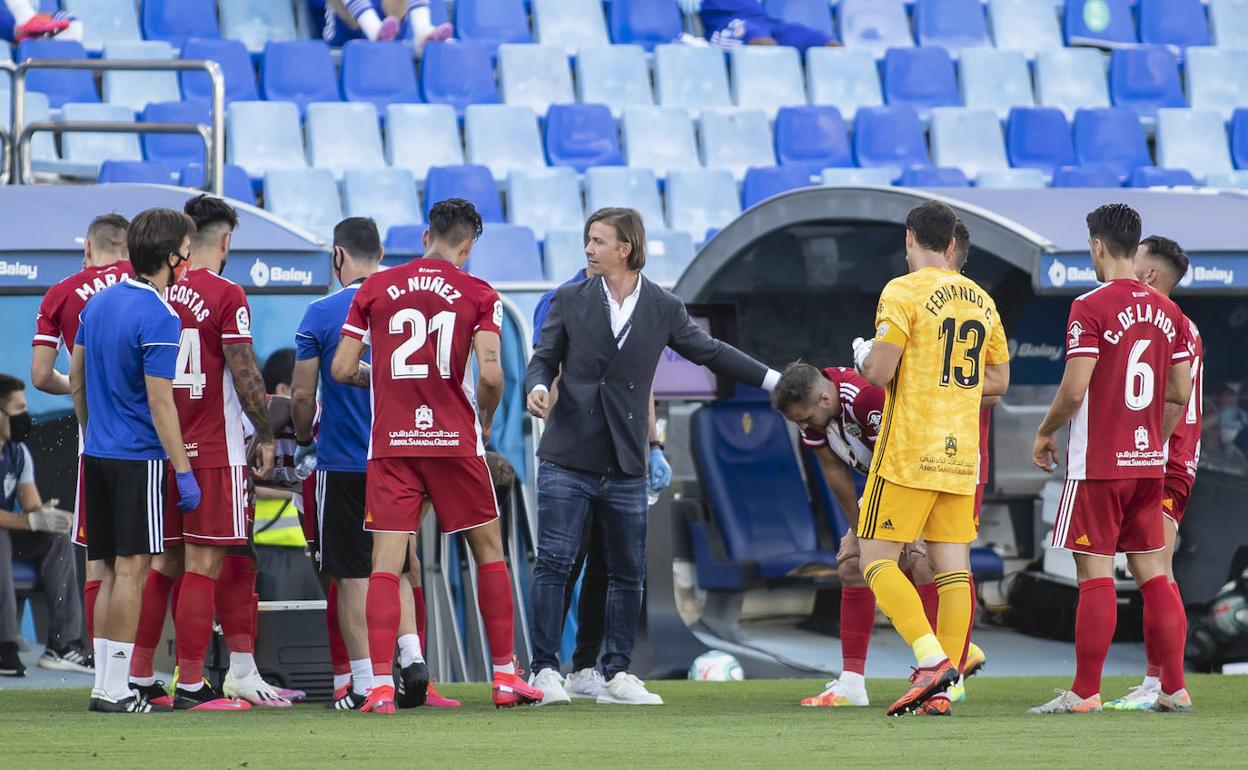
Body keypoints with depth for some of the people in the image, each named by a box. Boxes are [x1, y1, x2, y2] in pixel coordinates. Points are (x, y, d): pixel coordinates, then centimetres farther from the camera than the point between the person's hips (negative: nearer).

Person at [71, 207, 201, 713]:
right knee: (131, 568, -6)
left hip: (97, 454, 8)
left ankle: (104, 682, 12)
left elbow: (75, 378, 17)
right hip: (139, 458, -8)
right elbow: (160, 404, -17)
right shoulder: (158, 319, -15)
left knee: (110, 570, 11)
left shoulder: (99, 302, 9)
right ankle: (115, 689, -7)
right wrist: (183, 472, -14)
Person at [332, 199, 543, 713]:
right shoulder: (478, 295, 0)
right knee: (488, 550, 14)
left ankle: (381, 685, -12)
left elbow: (341, 369, 3)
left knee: (386, 562, -1)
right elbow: (490, 373, -11)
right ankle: (506, 676, 16)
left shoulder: (375, 289, 5)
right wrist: (486, 419, 8)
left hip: (391, 444, 1)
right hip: (454, 439, -1)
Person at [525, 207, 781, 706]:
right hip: (567, 459, -1)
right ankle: (545, 670, -3)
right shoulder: (569, 301, 4)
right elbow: (544, 360, 6)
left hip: (625, 466, 1)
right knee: (553, 562, -7)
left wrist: (774, 381, 14)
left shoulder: (664, 309, 5)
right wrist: (538, 387, -18)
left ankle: (617, 675, 13)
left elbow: (709, 352, 14)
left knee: (628, 573, 4)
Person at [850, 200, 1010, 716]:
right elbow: (998, 380, 17)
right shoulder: (981, 300, 12)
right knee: (952, 566, 3)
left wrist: (863, 356, 7)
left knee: (877, 559, -2)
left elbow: (879, 372, -15)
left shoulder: (904, 292, -8)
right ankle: (941, 691, 0)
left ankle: (932, 661, -18)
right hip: (961, 455, 6)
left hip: (908, 453, -6)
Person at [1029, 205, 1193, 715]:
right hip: (1149, 462, 6)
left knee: (1095, 572, -4)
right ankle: (1175, 688, 8)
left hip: (1098, 463, -6)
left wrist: (1045, 433, 1)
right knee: (1152, 571, 9)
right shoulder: (1166, 311, 8)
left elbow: (1074, 389, -16)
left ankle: (1085, 692, -4)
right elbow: (1179, 394, 10)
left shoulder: (1091, 307, -12)